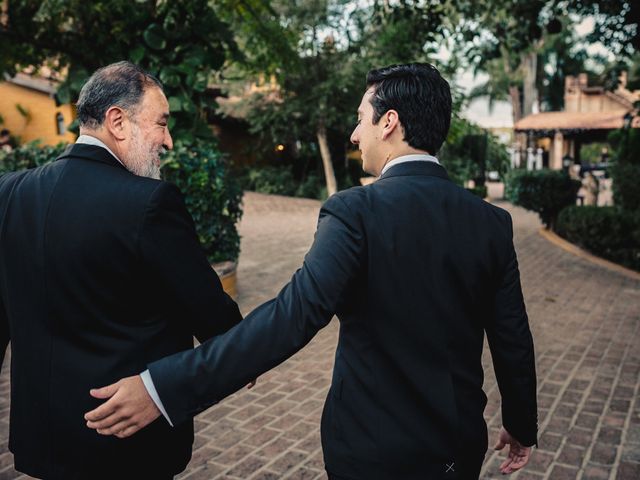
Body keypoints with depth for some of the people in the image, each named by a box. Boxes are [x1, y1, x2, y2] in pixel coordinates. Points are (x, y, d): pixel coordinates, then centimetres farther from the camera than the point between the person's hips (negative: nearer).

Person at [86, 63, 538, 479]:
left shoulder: (356, 211, -21)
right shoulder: (492, 222, -5)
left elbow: (293, 315, -31)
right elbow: (513, 341, 0)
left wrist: (164, 387, -30)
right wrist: (522, 425, 16)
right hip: (463, 444, 5)